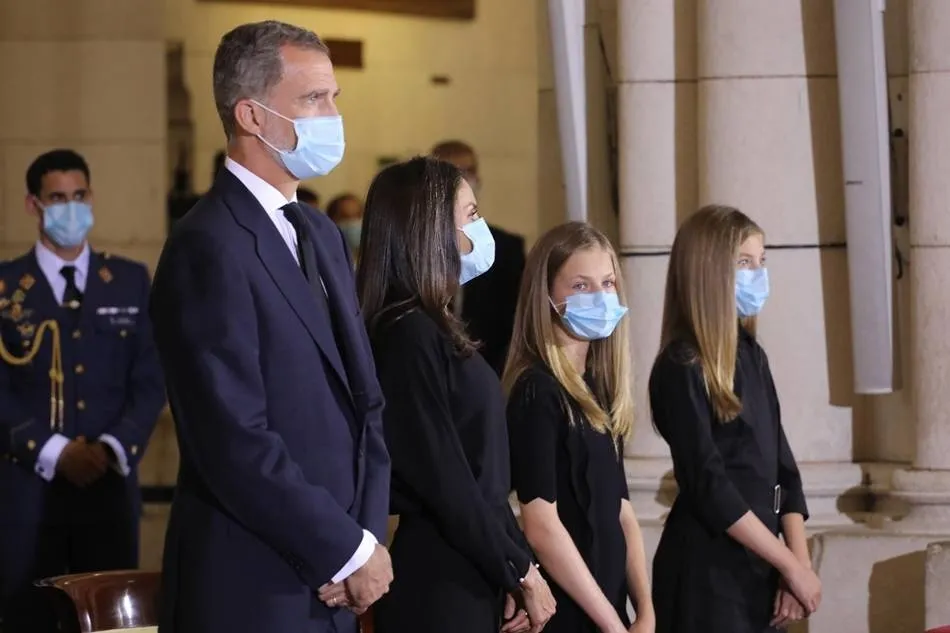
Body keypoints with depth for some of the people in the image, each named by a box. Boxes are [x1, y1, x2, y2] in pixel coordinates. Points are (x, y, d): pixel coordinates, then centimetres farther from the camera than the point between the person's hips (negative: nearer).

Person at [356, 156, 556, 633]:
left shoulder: (433, 329, 13)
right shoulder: (410, 334, -16)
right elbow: (445, 482, -19)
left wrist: (518, 565, 5)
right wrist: (522, 570, -11)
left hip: (471, 576, 9)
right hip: (440, 584, -9)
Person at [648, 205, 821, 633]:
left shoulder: (751, 356, 11)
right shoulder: (682, 369, -13)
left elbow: (780, 467, 9)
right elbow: (709, 488, -17)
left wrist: (797, 564, -3)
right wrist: (792, 566, -13)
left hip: (759, 571, 7)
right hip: (707, 575, -7)